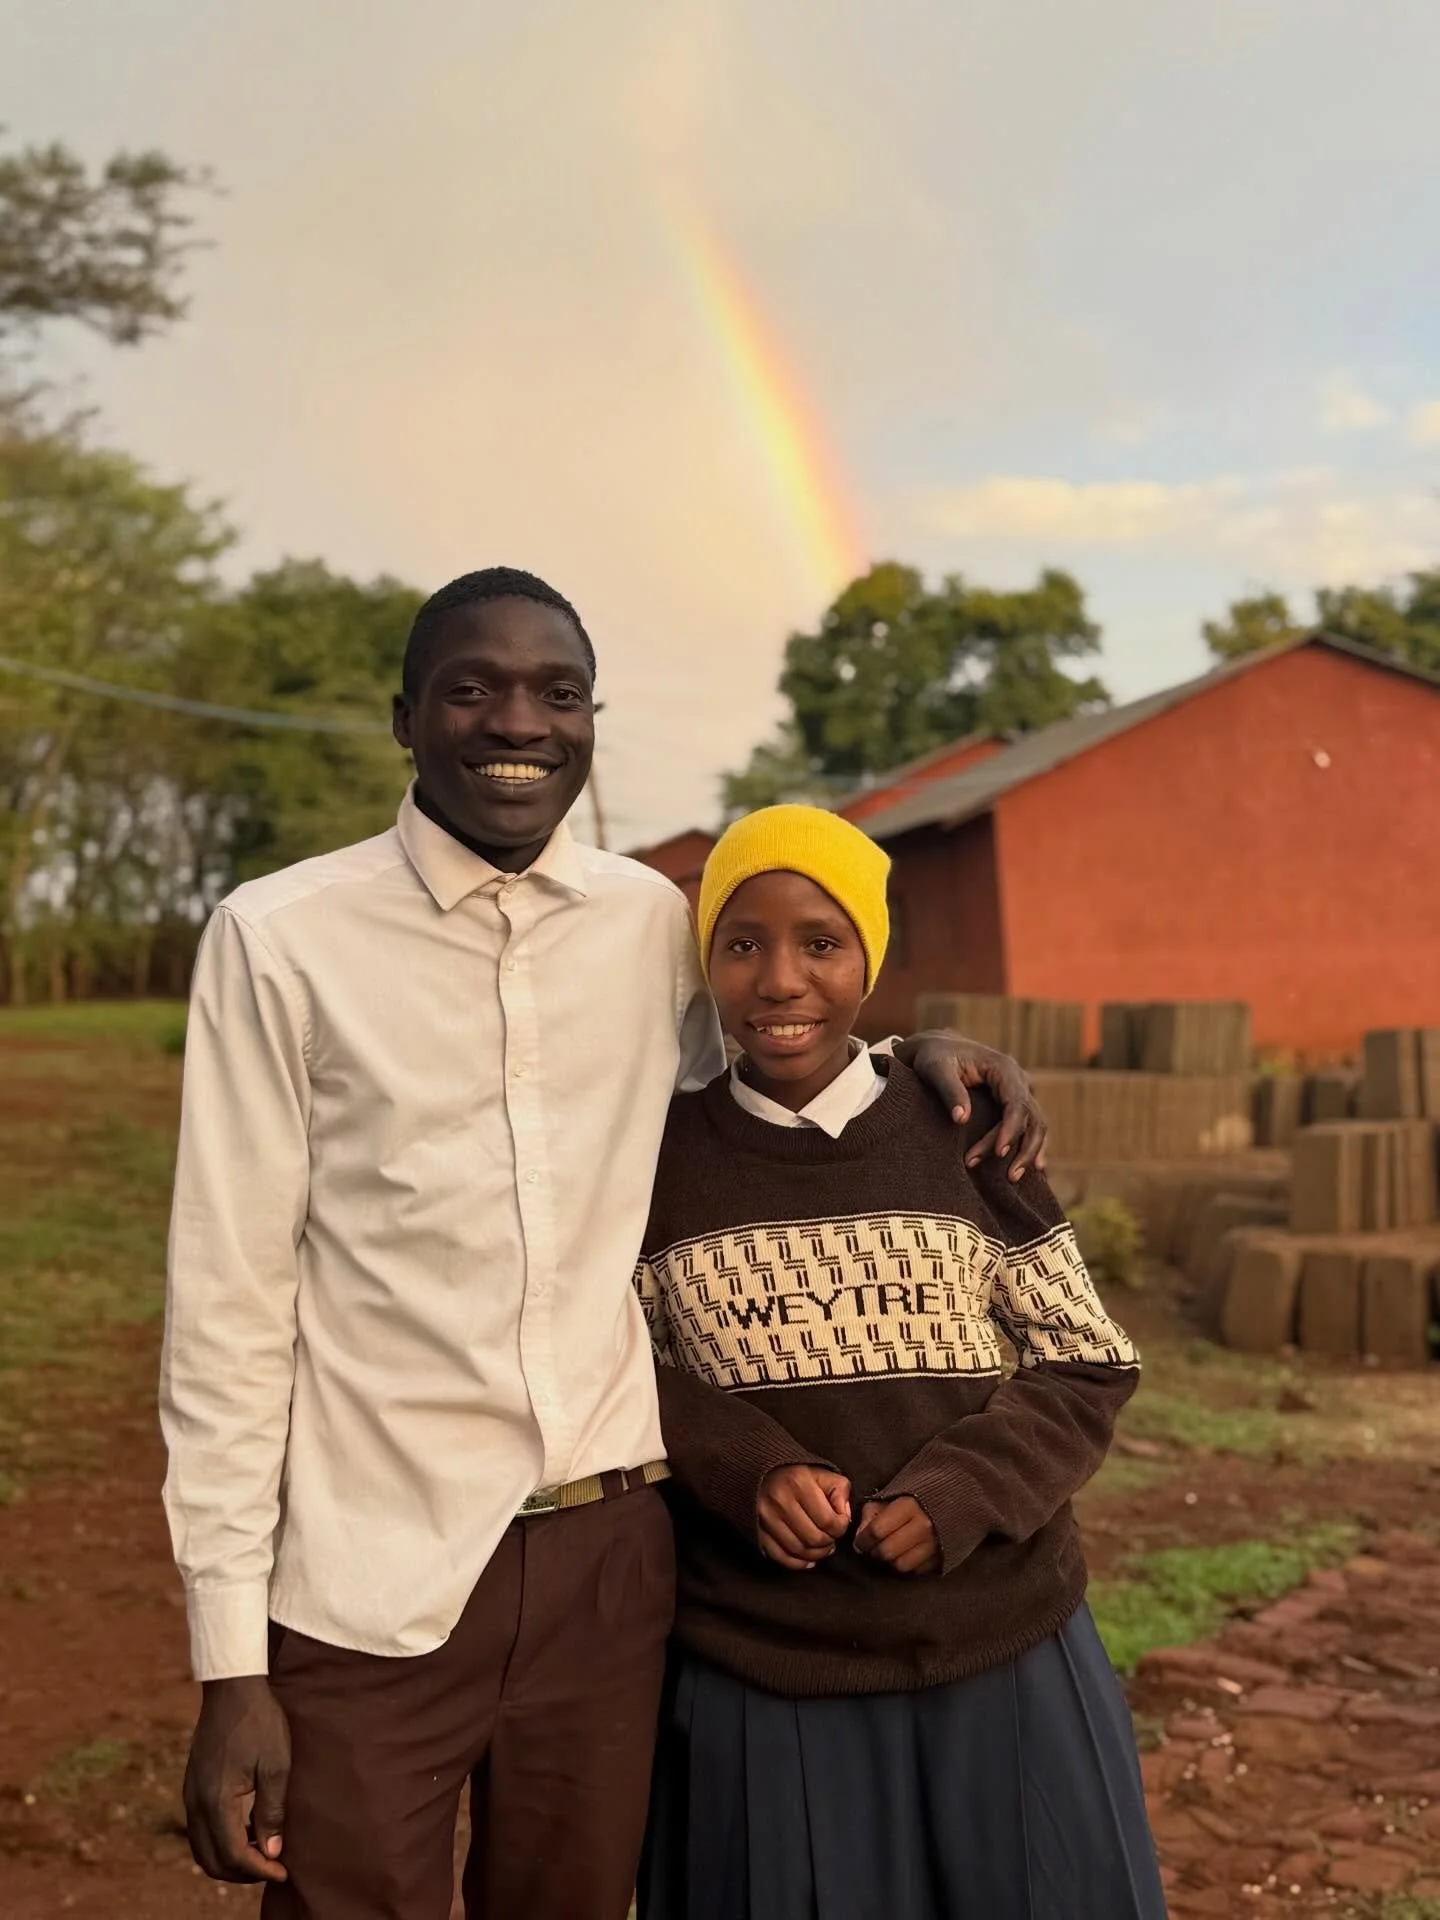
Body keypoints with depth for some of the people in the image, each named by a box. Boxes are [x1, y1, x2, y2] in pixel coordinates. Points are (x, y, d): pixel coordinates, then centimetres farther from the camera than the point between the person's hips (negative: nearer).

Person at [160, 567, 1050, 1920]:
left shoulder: (653, 923, 2)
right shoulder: (280, 939, -9)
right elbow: (229, 1301, -7)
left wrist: (913, 1055, 0)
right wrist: (231, 1662, -7)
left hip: (609, 1555, 4)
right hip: (367, 1581, -3)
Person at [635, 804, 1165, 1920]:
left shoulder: (961, 1131, -4)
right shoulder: (659, 1157, -2)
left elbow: (1089, 1364, 1)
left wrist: (958, 1497, -15)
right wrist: (748, 1470, -14)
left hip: (1002, 1661, 0)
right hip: (761, 1682, 0)